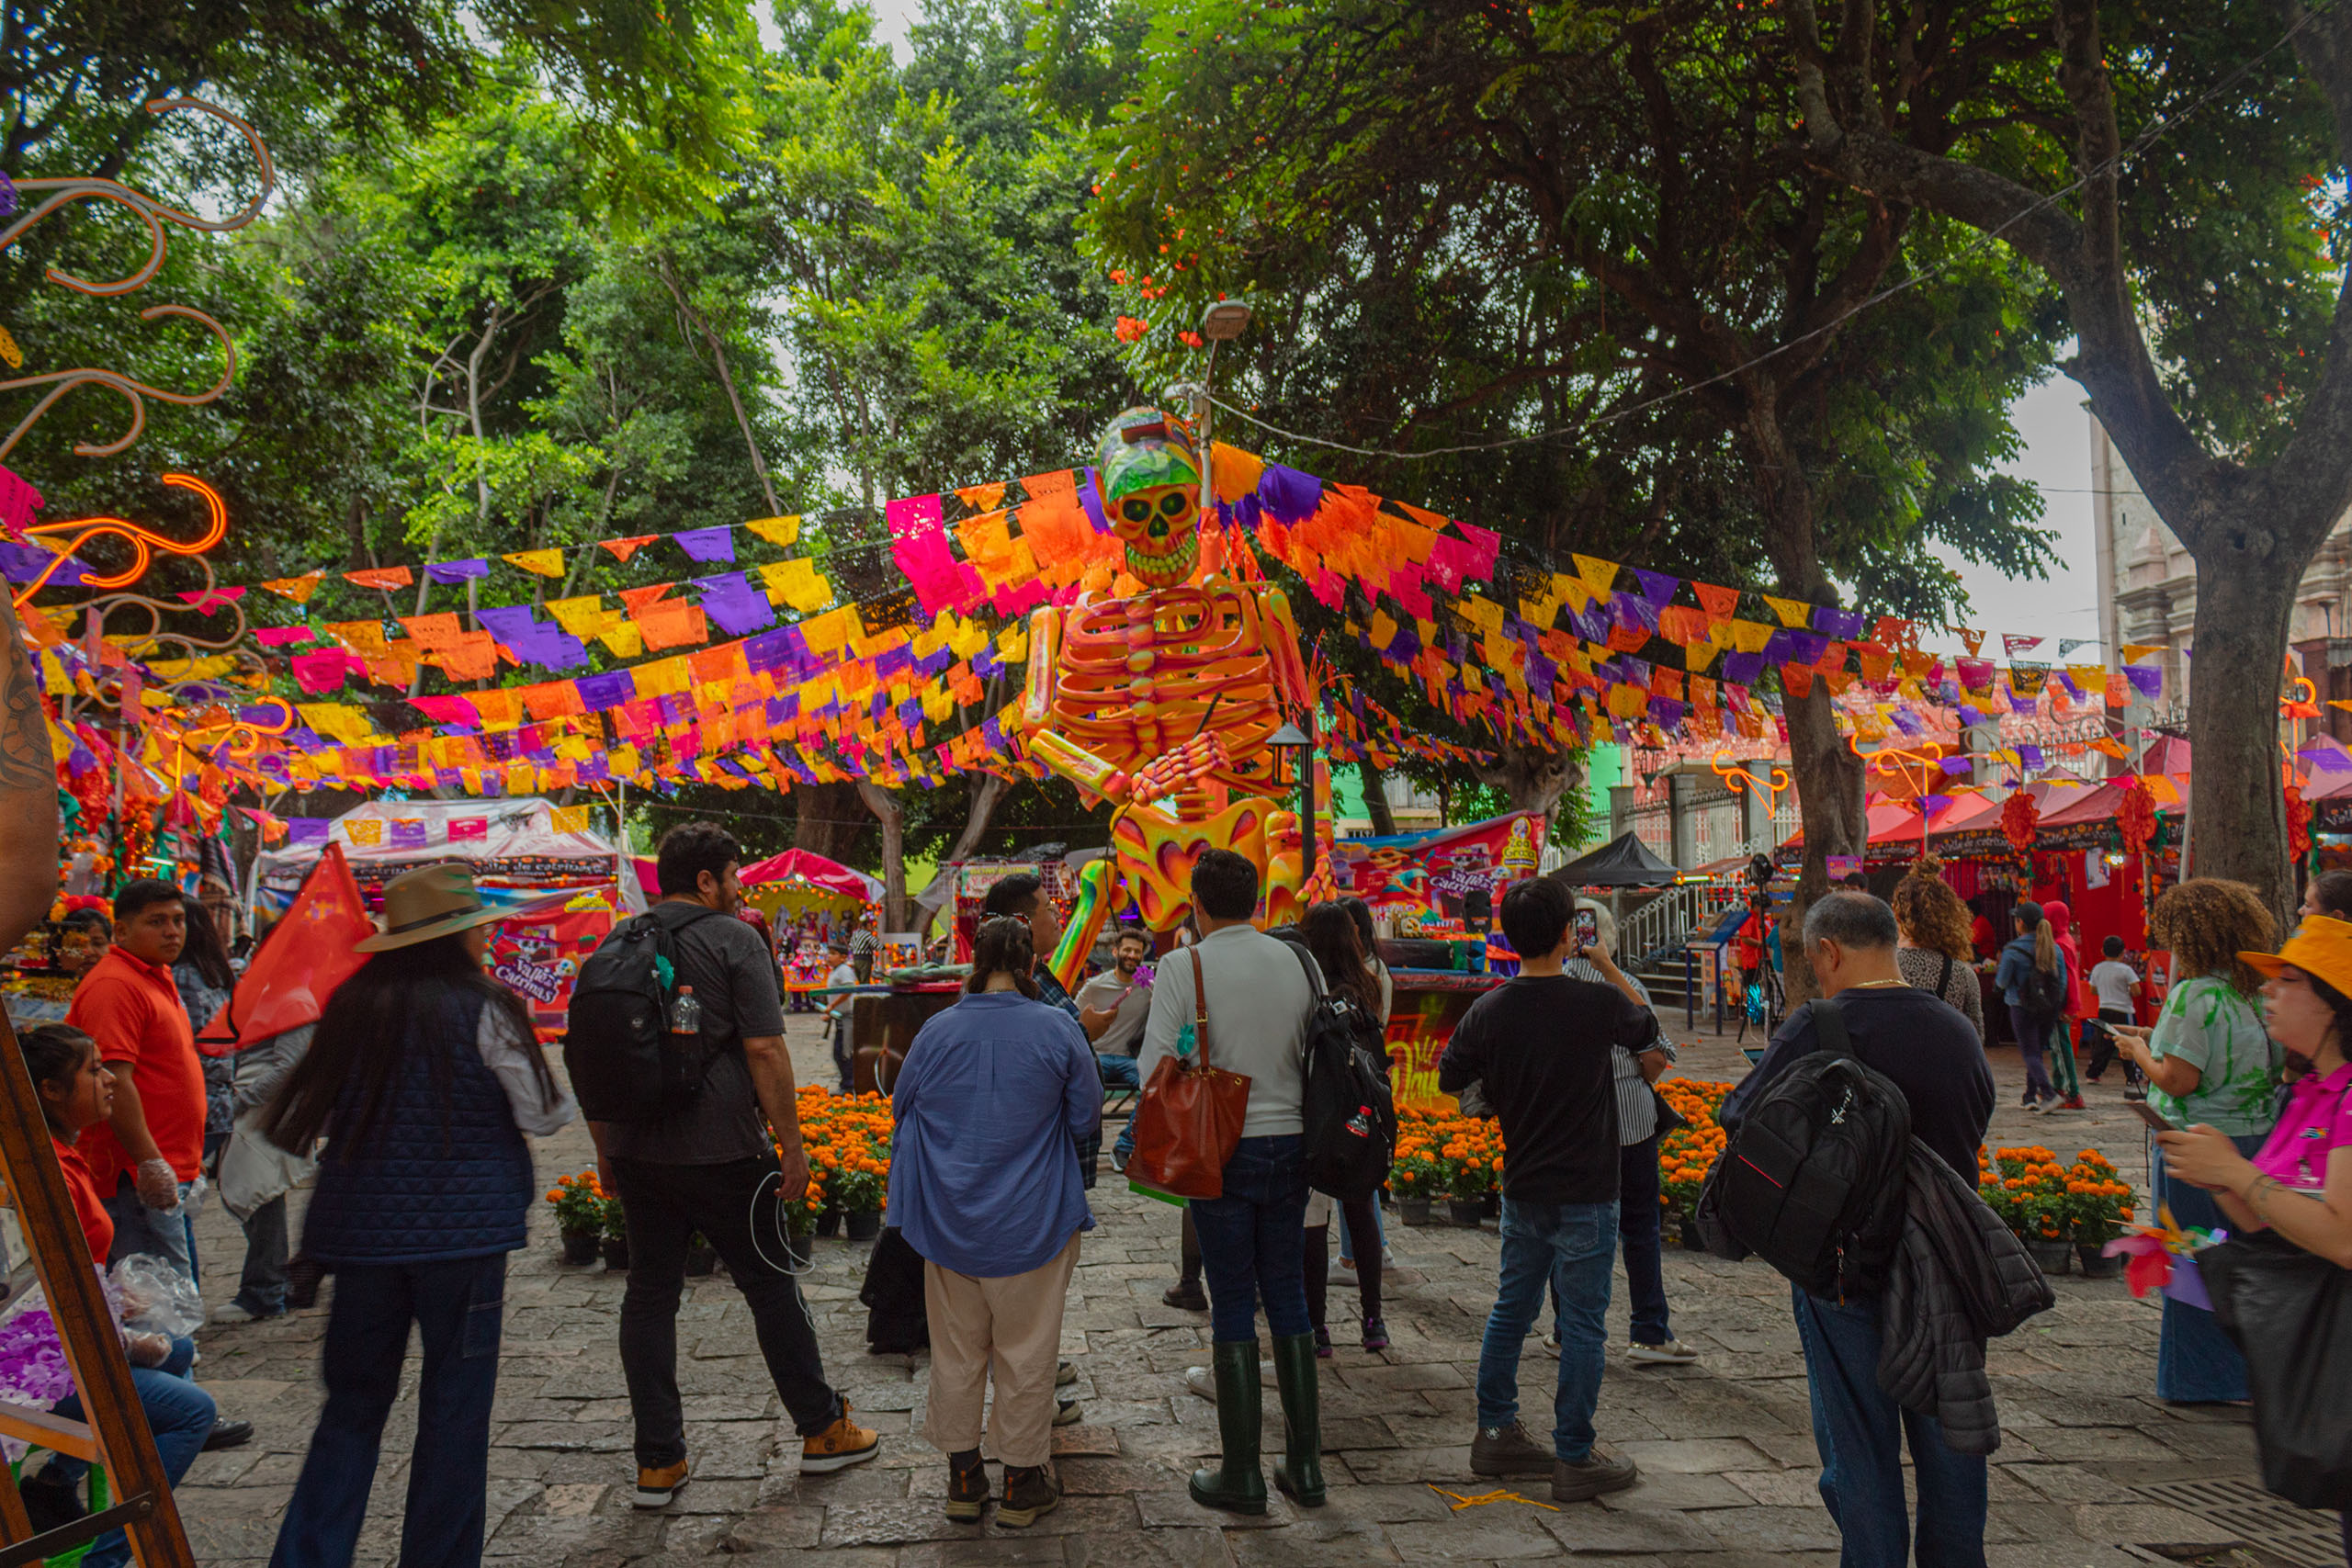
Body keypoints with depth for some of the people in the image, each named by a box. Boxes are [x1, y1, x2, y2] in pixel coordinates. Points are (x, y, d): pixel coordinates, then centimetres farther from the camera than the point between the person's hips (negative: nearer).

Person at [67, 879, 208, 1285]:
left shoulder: (158, 977, 17)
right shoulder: (113, 985, -15)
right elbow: (114, 1081, -22)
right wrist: (150, 1163, -24)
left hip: (172, 1170, 10)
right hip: (140, 1175, -10)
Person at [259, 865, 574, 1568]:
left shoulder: (351, 1006, 1)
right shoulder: (484, 1011, -10)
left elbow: (309, 1116, 8)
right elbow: (541, 1116, -7)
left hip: (361, 1226, 4)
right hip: (461, 1227, -4)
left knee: (353, 1403, 15)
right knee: (454, 1406, 8)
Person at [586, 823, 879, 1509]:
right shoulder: (734, 940, -8)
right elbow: (764, 1050, -14)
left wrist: (605, 1151, 20)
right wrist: (790, 1145, -8)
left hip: (635, 1150, 5)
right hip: (718, 1149, -5)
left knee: (649, 1294, 11)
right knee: (770, 1285, 8)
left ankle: (658, 1462, 15)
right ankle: (823, 1430, 20)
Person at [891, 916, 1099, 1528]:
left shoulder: (936, 1031, -5)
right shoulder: (1059, 1030, -12)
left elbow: (901, 1108, 9)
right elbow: (1086, 1114, -2)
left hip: (948, 1221, 2)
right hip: (1031, 1221, -2)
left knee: (957, 1352, 15)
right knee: (1026, 1353, 10)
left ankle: (963, 1478, 26)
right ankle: (1023, 1483, 20)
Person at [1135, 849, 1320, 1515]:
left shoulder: (1184, 966, -9)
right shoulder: (1296, 962, 3)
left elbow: (1154, 1066, -12)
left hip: (1224, 1149, -4)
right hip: (1291, 1142, 4)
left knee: (1233, 1307, 3)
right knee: (1288, 1297, 13)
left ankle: (1241, 1475, 11)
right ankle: (1305, 1465, 19)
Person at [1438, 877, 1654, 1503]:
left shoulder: (1489, 1011, -7)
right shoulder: (1598, 1002, -16)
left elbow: (1448, 1079, 8)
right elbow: (1646, 1029, 7)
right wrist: (1607, 968, 14)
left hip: (1521, 1187, 4)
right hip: (1585, 1193, -4)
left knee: (1512, 1306, 18)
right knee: (1583, 1323, 5)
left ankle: (1496, 1431, 28)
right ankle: (1575, 1458, 11)